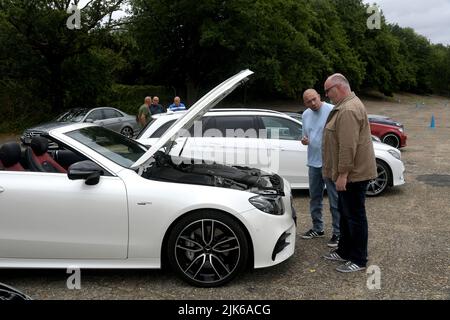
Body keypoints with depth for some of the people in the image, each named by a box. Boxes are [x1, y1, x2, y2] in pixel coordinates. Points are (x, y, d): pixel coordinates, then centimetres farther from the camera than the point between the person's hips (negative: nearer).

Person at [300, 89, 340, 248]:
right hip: (313, 163, 7)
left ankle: (338, 233, 9)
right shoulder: (306, 115, 11)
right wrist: (304, 140, -2)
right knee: (315, 198, 16)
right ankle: (317, 229, 31)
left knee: (335, 200, -1)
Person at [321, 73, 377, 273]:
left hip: (354, 174, -11)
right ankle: (344, 251, 32)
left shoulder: (349, 110, -21)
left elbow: (348, 146, -26)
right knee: (345, 213, 19)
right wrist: (341, 173, 23)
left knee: (354, 216, -1)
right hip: (348, 173, 11)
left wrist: (343, 174, -24)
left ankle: (359, 260, 11)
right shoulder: (346, 105, 15)